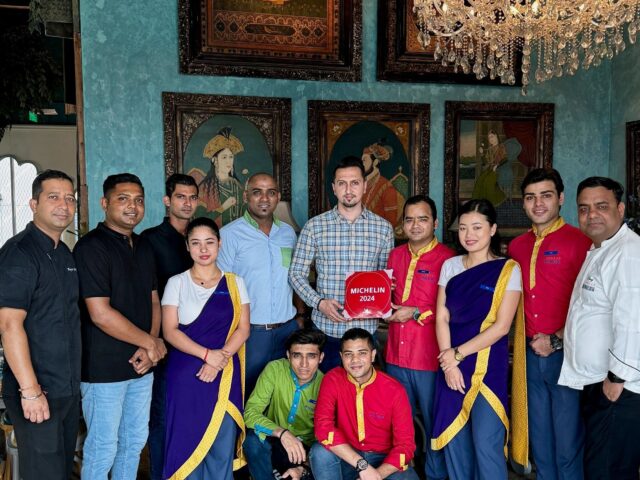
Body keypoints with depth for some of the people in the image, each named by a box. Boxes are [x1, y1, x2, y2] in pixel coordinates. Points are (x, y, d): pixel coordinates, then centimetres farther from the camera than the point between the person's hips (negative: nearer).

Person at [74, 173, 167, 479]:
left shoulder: (143, 247, 9)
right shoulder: (91, 247, -14)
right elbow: (100, 314, -21)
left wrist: (149, 349, -5)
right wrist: (152, 342, -12)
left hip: (142, 365, 7)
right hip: (104, 369, -7)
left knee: (135, 441, 18)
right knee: (103, 447, 6)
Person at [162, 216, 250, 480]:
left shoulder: (234, 283, 7)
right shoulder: (177, 283, 3)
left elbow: (243, 328, 2)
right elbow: (170, 331, -4)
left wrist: (220, 359, -12)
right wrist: (207, 354, -16)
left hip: (225, 374, 1)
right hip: (186, 374, -1)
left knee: (223, 444, 3)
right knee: (188, 441, 2)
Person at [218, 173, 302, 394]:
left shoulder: (288, 233, 9)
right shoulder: (229, 234, -7)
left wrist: (300, 315, 12)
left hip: (288, 328, 5)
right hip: (250, 331, -4)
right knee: (248, 393, 6)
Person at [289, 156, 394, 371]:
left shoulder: (383, 228, 4)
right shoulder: (315, 226, -1)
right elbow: (296, 273, 2)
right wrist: (319, 302, -13)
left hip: (366, 329, 1)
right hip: (326, 328, -1)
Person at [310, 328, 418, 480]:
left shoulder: (395, 390, -14)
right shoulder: (332, 380, -12)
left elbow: (405, 444, -13)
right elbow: (323, 426, -23)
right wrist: (363, 465, -30)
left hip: (384, 460, -1)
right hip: (346, 459, 1)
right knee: (320, 452, -29)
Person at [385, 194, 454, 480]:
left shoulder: (447, 259, -11)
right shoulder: (395, 255, 9)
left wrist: (416, 313, -17)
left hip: (429, 358, -5)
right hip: (397, 356, 6)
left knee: (434, 424, 11)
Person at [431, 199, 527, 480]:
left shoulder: (507, 270, -5)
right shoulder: (450, 266, 7)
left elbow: (501, 325, -9)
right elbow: (441, 317, 4)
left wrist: (458, 353, -11)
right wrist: (449, 362, -7)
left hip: (488, 368, -4)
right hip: (451, 365, 4)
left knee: (486, 444, -5)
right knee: (453, 439, 10)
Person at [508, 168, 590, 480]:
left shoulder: (579, 242, -7)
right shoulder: (517, 247, 10)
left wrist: (556, 340, -12)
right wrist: (529, 341, 7)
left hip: (565, 354, -5)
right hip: (531, 354, 5)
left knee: (568, 443, 3)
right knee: (539, 440, 17)